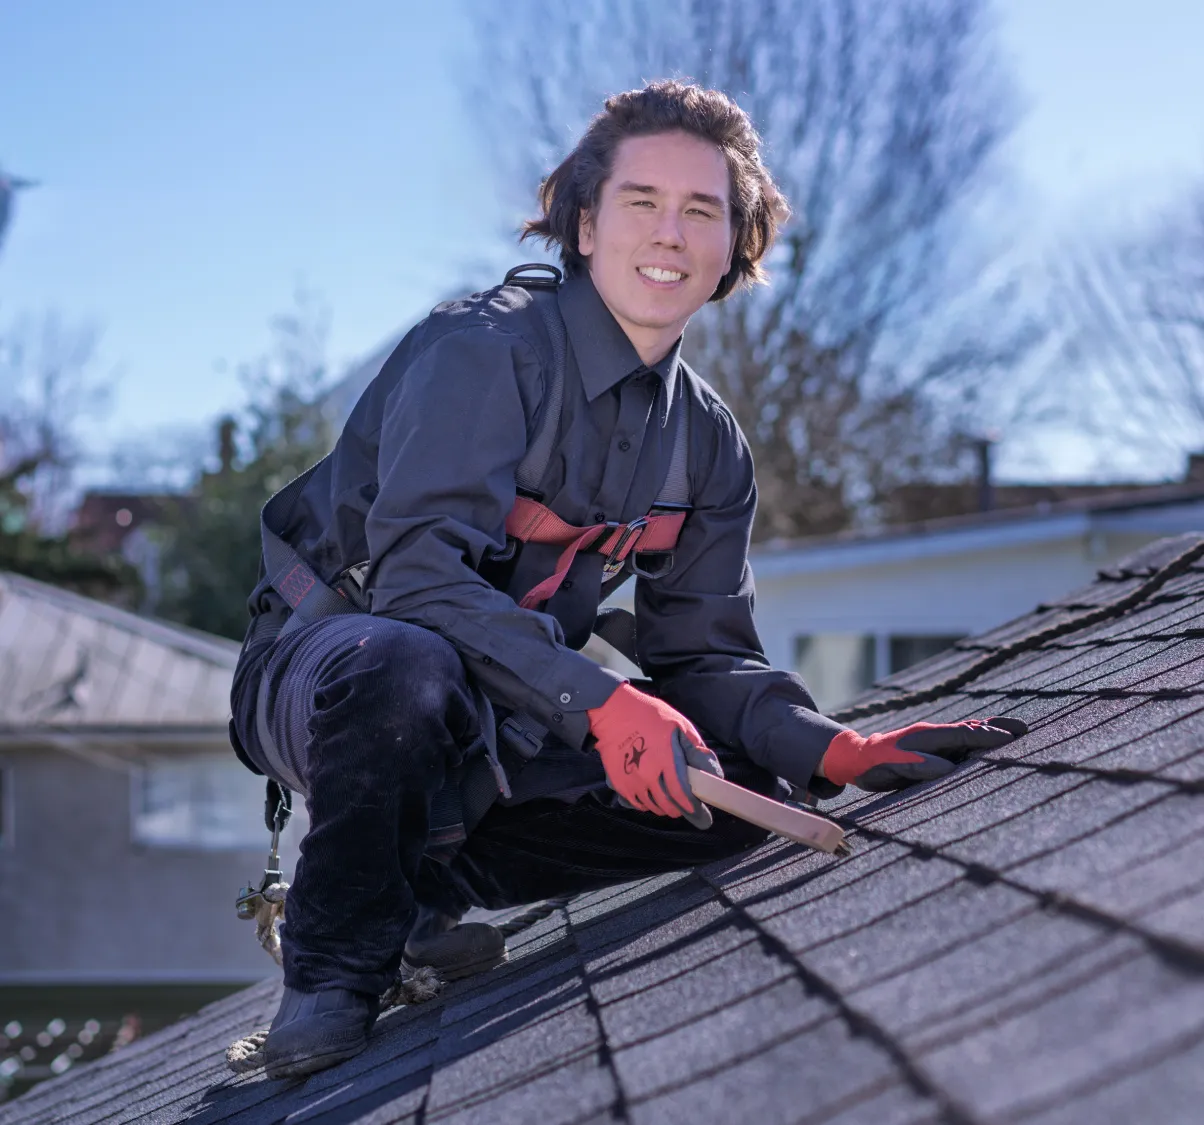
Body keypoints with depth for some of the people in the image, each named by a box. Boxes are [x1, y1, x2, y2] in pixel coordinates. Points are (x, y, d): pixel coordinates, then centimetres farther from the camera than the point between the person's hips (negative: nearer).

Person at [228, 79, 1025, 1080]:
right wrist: (597, 701, -43)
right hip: (325, 672, -6)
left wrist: (837, 749, -17)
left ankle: (425, 882, 2)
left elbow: (704, 658, 3)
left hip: (488, 725, 7)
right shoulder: (487, 349, -20)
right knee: (407, 667, -41)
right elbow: (416, 574, -32)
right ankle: (336, 966, -15)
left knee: (744, 794, -9)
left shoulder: (708, 443, 4)